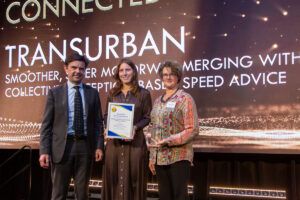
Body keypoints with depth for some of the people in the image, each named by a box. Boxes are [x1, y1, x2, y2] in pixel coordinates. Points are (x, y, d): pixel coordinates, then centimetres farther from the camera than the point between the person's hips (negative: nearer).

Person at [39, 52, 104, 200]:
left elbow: (98, 122, 8)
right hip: (62, 146, -1)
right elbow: (46, 124, 0)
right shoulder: (55, 93, 3)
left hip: (85, 146, 2)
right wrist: (44, 150, -8)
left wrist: (99, 146, -1)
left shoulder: (92, 93, 8)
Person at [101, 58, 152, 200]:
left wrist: (135, 127, -17)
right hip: (114, 141, 3)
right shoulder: (112, 93, 11)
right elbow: (106, 116, 13)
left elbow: (147, 117, -1)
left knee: (133, 177, 2)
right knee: (113, 177, 6)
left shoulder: (143, 93, 1)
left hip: (135, 140, -3)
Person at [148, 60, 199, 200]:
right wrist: (152, 157, 13)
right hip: (159, 158, 6)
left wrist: (168, 141, -20)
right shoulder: (157, 101, 13)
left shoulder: (185, 99, -5)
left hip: (179, 157, -6)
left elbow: (192, 130, -12)